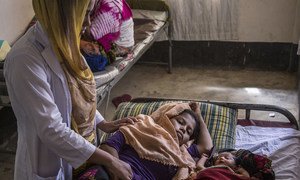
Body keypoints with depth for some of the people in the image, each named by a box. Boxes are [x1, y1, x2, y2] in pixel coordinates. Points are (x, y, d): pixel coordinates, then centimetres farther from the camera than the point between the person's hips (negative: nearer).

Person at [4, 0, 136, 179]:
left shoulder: (63, 43, -3)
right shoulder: (25, 59, -29)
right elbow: (52, 131, -30)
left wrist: (103, 124, 2)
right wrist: (110, 161, -26)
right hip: (50, 165, -7)